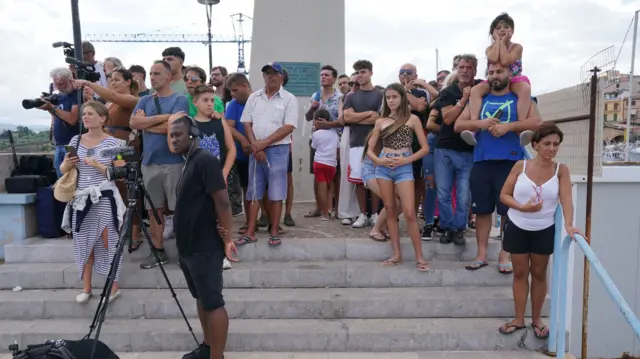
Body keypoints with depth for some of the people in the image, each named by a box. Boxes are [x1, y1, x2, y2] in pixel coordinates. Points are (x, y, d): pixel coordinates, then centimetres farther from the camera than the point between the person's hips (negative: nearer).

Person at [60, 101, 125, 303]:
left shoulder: (112, 143, -4)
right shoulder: (76, 140, 8)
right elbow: (63, 170, 12)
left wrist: (98, 165, -20)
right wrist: (68, 163, -10)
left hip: (105, 199, -4)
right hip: (81, 199, 4)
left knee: (108, 243, -2)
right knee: (84, 244, 8)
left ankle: (114, 287, 9)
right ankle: (86, 288, 20)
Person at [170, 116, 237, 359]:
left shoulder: (205, 160, -15)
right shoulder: (187, 162, 14)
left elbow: (222, 202, -20)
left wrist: (227, 239, -21)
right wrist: (182, 242, 9)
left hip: (205, 247, -10)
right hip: (188, 246, 10)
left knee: (213, 303, -2)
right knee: (201, 299, 19)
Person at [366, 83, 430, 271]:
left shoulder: (412, 119, 4)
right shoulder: (380, 121, 11)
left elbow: (425, 148, 2)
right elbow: (369, 149, 12)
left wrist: (406, 160, -12)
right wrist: (378, 160, -9)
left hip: (404, 167, -3)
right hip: (383, 167, 3)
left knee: (409, 212, -10)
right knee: (390, 211, 6)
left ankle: (419, 256, 1)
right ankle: (396, 254, 15)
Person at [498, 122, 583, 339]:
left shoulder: (561, 170, -7)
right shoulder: (520, 166, -8)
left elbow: (566, 199, -19)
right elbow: (504, 195, -6)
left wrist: (569, 224, -35)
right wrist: (522, 207, -22)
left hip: (544, 230, 0)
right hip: (517, 228, 0)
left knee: (539, 274, 13)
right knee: (520, 273, 10)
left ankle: (537, 319, 29)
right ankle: (519, 319, 23)